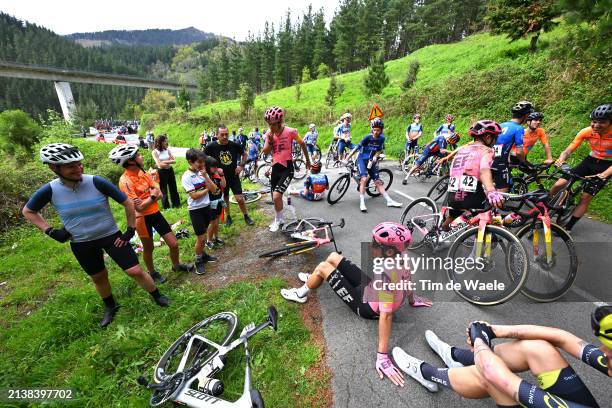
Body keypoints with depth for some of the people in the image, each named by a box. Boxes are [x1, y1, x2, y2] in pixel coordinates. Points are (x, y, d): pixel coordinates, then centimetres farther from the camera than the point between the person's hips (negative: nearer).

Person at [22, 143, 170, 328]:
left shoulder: (97, 182, -20)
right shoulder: (49, 190, -11)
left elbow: (128, 203, -12)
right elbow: (27, 211, 9)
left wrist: (130, 230, -9)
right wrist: (50, 231, -2)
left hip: (111, 236, -2)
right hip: (81, 244, 3)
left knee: (135, 271, -4)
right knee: (98, 278, 18)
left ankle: (157, 296, 19)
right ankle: (110, 307, 44)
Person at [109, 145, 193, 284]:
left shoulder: (143, 173, 1)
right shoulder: (125, 181, -20)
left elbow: (159, 193, -2)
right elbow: (139, 207, -24)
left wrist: (147, 199, -20)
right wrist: (152, 196, -11)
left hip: (155, 213, 6)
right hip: (143, 218, -6)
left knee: (174, 244, 8)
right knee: (148, 248, 16)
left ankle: (176, 265, 34)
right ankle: (152, 272, 40)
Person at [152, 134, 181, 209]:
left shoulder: (167, 150, 2)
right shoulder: (155, 152, -11)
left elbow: (174, 160, -4)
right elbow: (160, 165, -17)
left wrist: (165, 162, -16)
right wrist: (169, 161, -9)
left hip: (170, 170, 4)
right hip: (162, 172, -4)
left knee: (173, 188, 13)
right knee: (164, 191, 7)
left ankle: (176, 204, 27)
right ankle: (166, 208, 20)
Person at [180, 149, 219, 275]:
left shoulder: (203, 172, 0)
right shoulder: (186, 177, -15)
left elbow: (214, 189, -8)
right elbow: (194, 196, -21)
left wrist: (205, 176, -17)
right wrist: (207, 189, -10)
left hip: (206, 207, 5)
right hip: (195, 210, -5)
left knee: (202, 235, 20)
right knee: (201, 238, -1)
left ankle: (202, 254, 40)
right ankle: (198, 261, 21)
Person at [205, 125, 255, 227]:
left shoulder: (234, 145, -10)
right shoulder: (211, 147, -12)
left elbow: (244, 154, 8)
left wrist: (241, 165, -4)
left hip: (234, 176, 0)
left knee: (240, 199, -5)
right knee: (225, 199, 15)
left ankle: (246, 216, 17)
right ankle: (228, 216, 36)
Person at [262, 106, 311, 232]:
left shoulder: (290, 131, -11)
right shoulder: (269, 133, 1)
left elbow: (302, 144, 4)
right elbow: (265, 152, -1)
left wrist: (308, 160, 13)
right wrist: (270, 140, -18)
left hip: (287, 169, -5)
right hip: (275, 168, 5)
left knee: (276, 196, -18)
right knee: (276, 197, 13)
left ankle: (277, 220, 8)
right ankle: (280, 219, 38)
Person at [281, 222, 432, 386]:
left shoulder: (386, 275, -41)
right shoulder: (402, 255, -18)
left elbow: (386, 315, -41)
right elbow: (407, 280, -1)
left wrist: (382, 355, -35)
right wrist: (412, 300, 16)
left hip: (366, 306, -8)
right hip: (369, 286, 8)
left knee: (322, 267, -9)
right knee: (333, 257, 13)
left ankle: (301, 293, 20)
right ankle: (313, 279, 44)